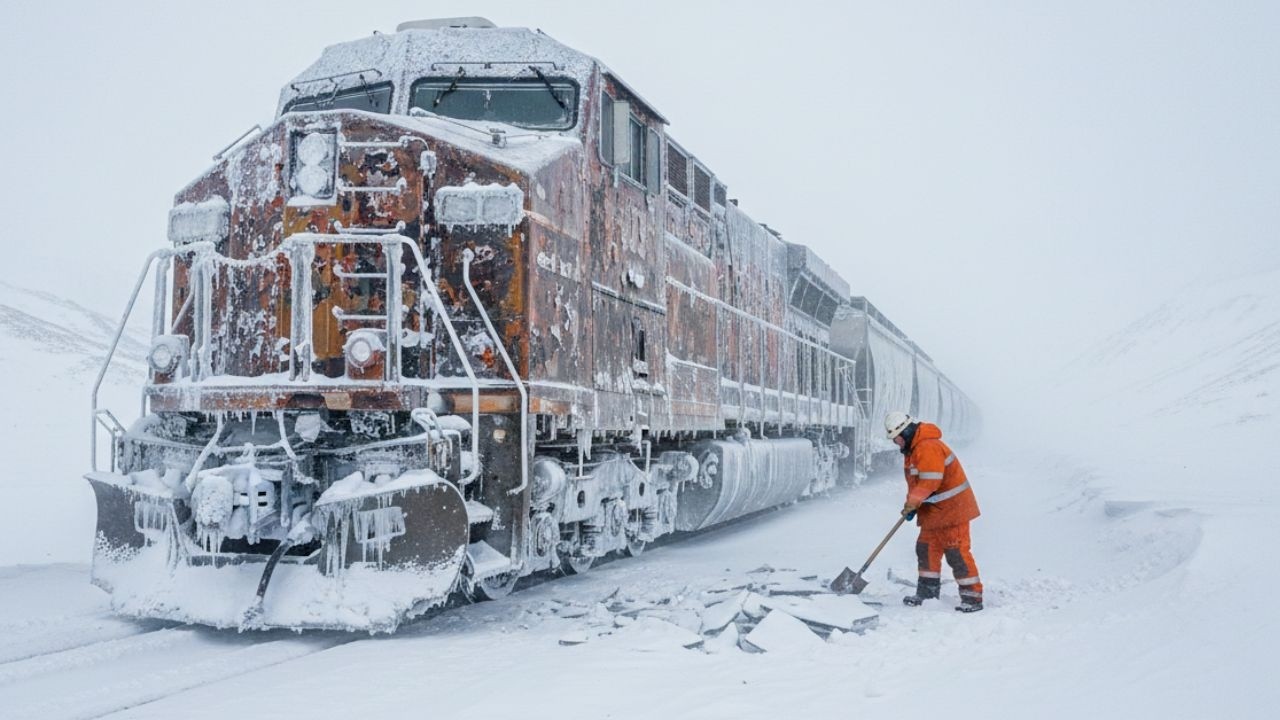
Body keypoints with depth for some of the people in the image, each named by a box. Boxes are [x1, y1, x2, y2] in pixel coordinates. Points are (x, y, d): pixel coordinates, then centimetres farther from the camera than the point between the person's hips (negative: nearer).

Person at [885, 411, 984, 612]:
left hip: (951, 507, -11)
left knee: (956, 553, -9)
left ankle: (973, 597, -4)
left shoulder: (928, 447, -24)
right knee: (926, 549, 14)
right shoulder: (912, 448, 11)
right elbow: (916, 482, 18)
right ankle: (927, 591, 24)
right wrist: (913, 504, 6)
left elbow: (929, 481, -31)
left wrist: (911, 503, -23)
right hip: (933, 511, 11)